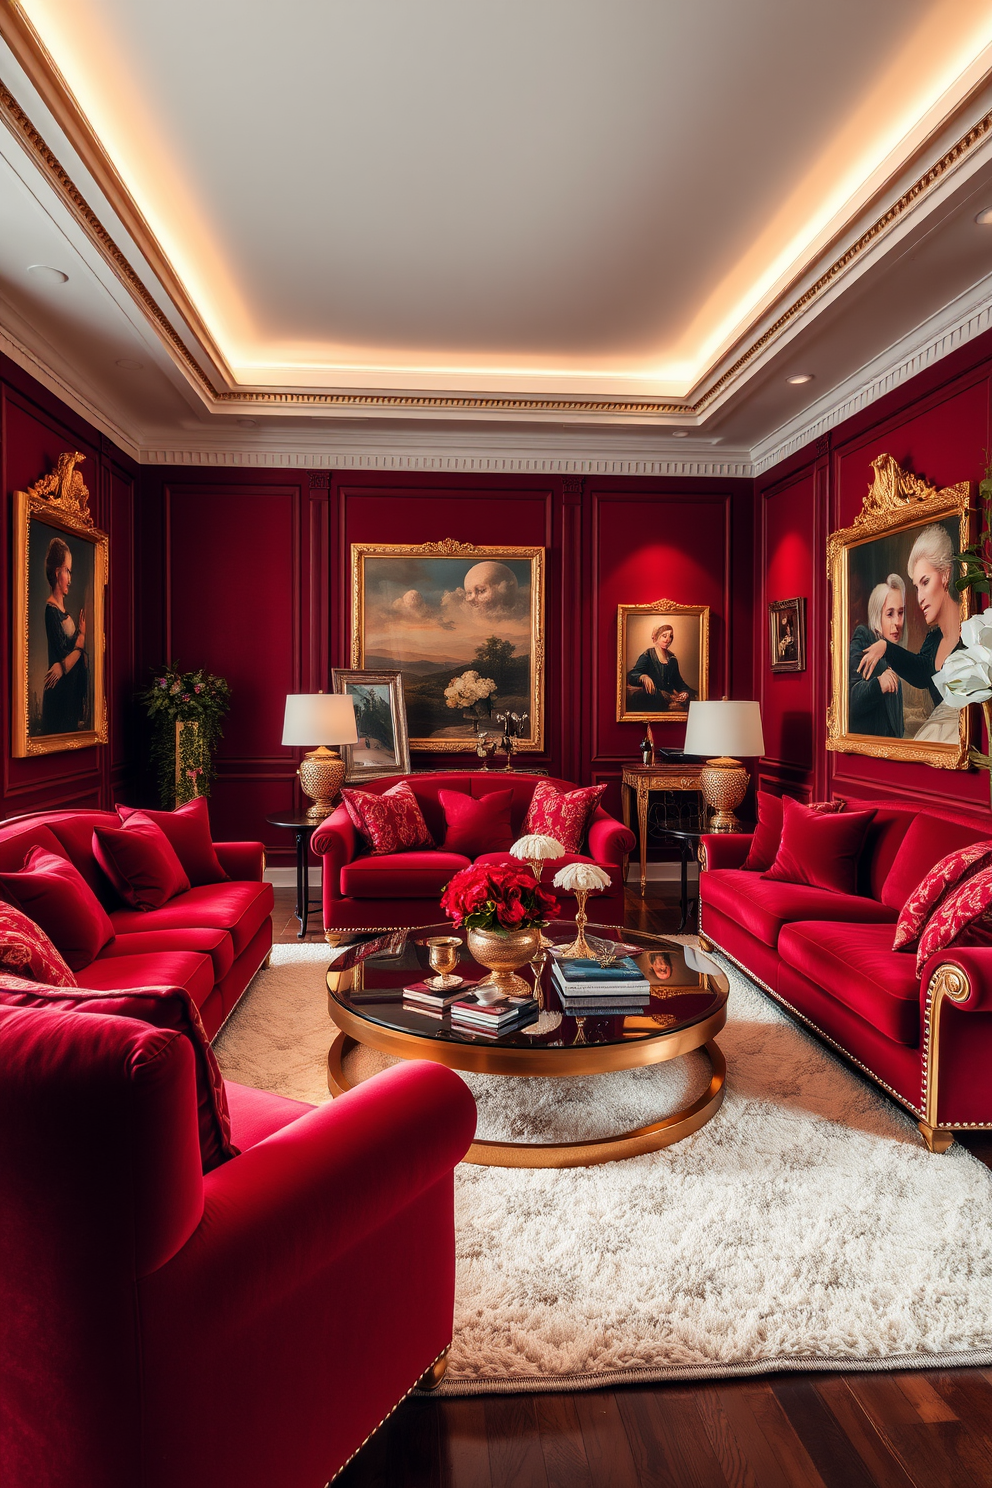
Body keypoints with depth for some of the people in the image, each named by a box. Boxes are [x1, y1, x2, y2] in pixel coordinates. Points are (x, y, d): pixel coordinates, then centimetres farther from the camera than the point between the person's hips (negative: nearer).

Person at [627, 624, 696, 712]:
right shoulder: (647, 655, 1)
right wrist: (643, 677, -37)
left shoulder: (672, 659, 19)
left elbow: (678, 681, 23)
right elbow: (632, 675, -13)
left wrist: (685, 692, 0)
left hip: (668, 696, 4)